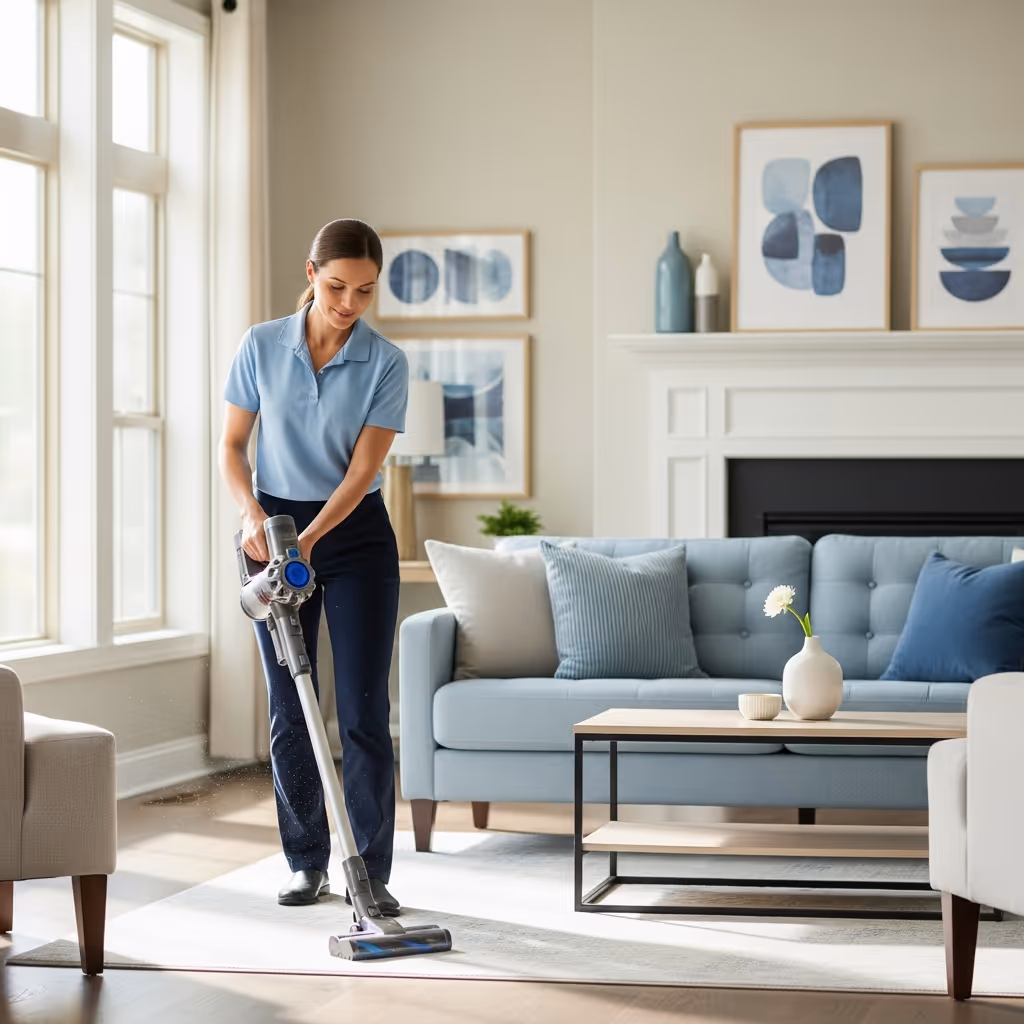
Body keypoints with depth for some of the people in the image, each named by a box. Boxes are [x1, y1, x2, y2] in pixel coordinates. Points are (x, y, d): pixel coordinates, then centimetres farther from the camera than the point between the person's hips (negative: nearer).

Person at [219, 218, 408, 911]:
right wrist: (252, 513, -16)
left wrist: (310, 539, -26)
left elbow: (363, 468, -14)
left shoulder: (386, 364, -10)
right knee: (290, 709, 4)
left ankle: (371, 872, -2)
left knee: (364, 709, -7)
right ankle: (308, 865, 16)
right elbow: (233, 445, 1)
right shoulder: (261, 347, -5)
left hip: (356, 536, -1)